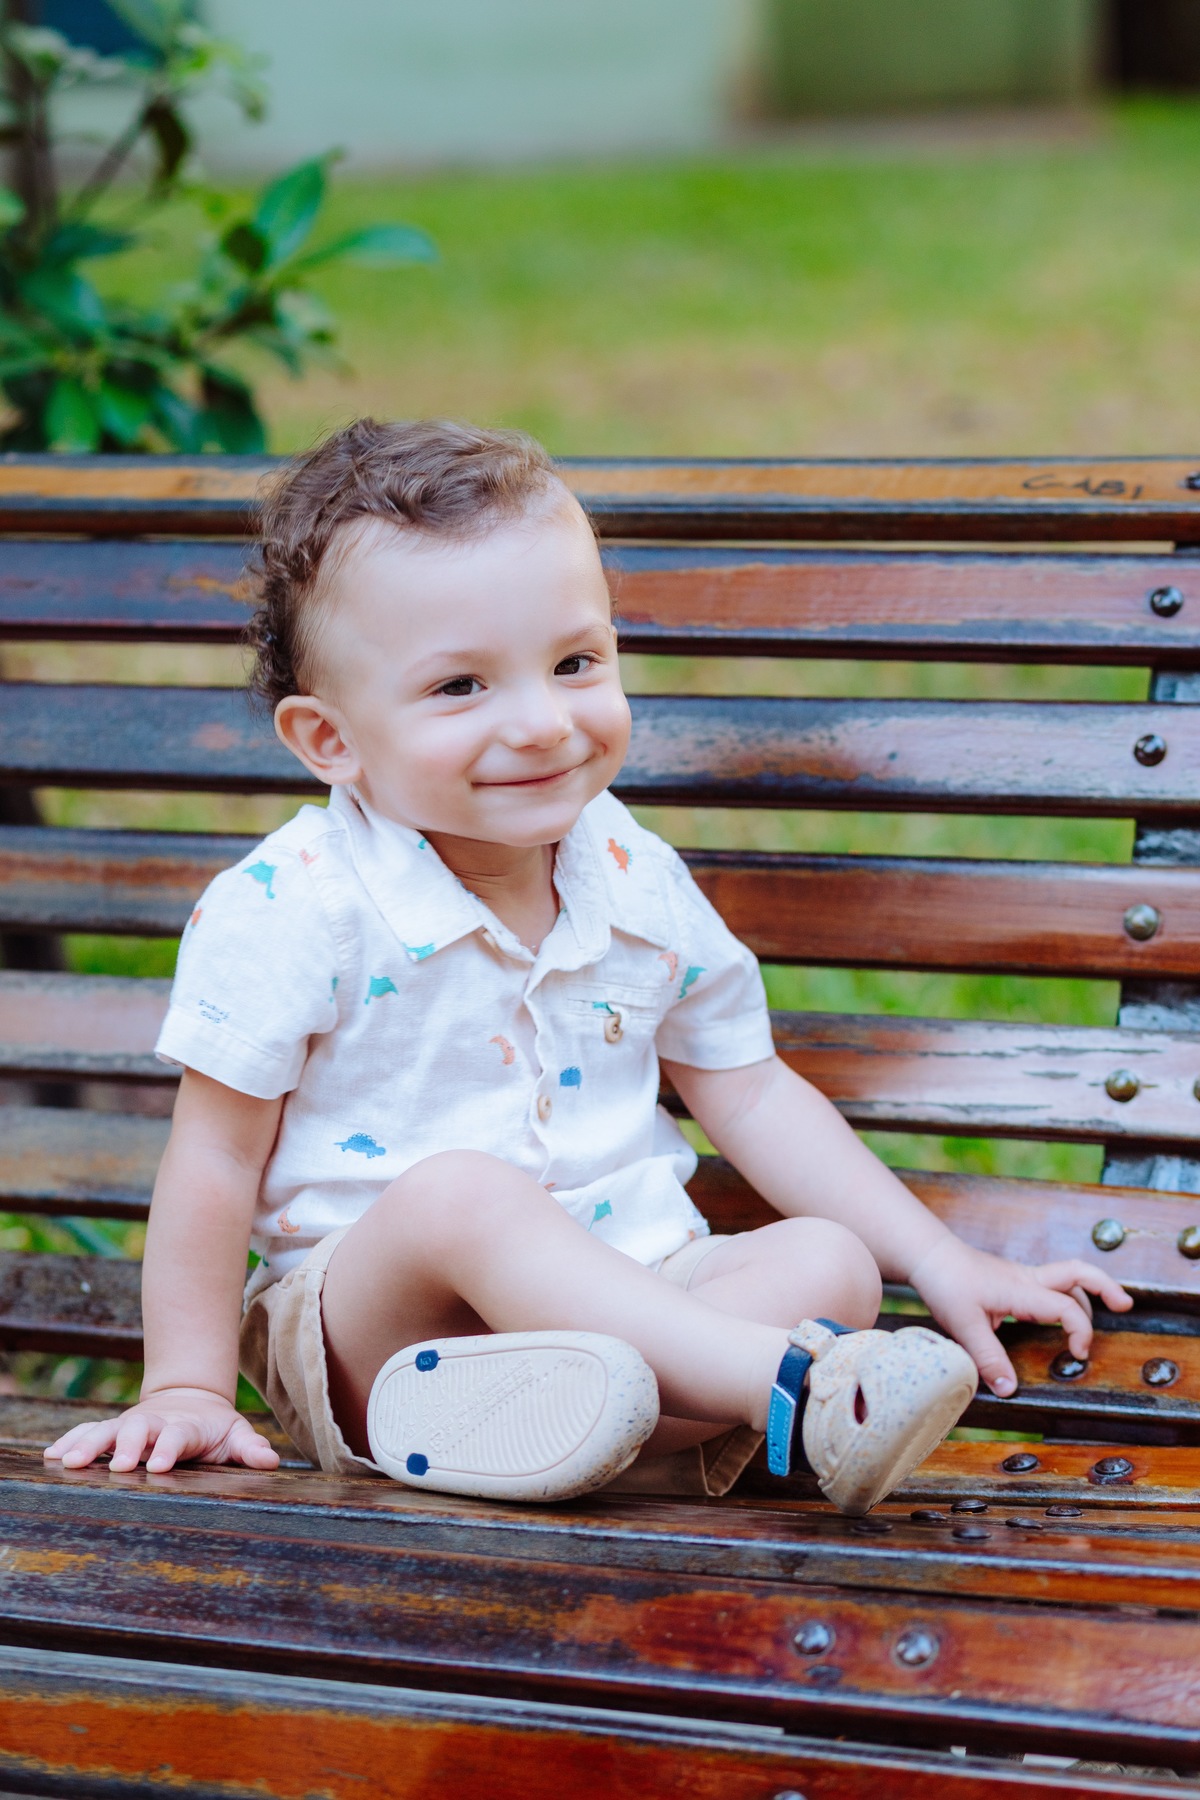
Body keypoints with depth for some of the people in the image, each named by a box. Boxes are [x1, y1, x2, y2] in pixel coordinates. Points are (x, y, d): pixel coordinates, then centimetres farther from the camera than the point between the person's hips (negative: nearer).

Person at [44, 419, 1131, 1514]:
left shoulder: (638, 884, 4)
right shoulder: (288, 911, -12)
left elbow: (749, 1095, 14)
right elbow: (214, 1162, -6)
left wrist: (943, 1264, 9)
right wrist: (190, 1389, -8)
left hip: (633, 1295, 5)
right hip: (360, 1325, -5)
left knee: (829, 1259, -19)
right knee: (458, 1190, -35)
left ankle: (510, 1415, -40)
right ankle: (793, 1385, -42)